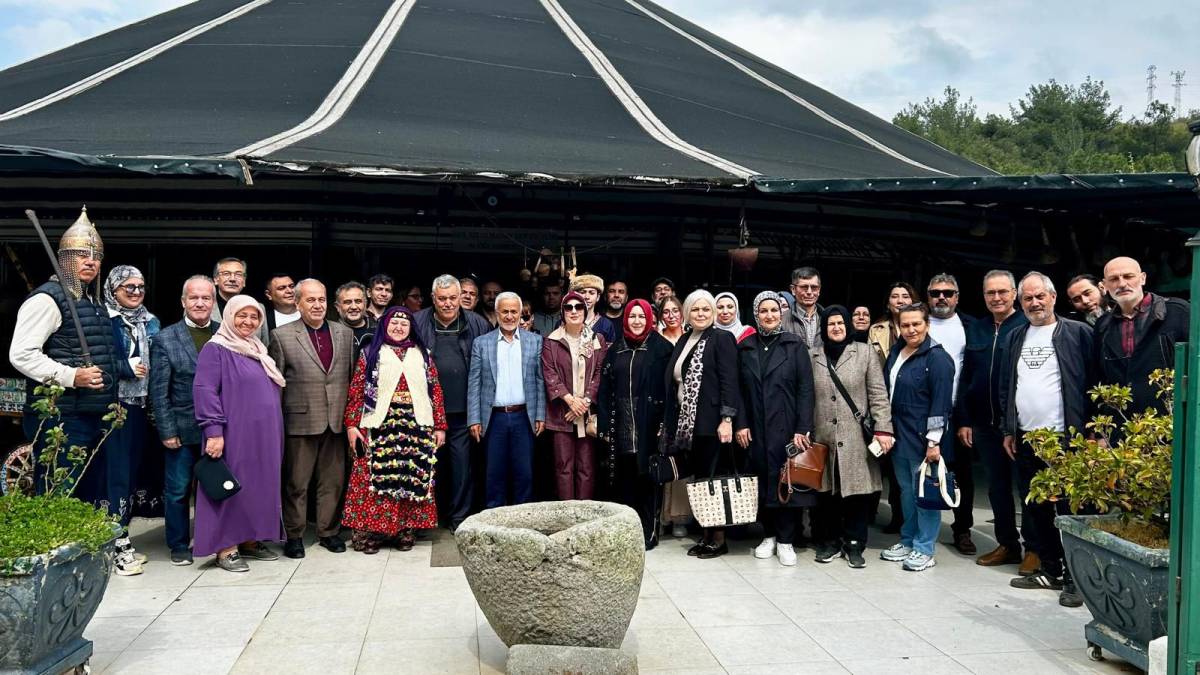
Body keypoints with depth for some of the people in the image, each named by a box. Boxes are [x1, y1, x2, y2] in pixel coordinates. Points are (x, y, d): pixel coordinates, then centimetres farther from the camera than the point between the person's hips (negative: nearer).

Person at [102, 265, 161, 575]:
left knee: (132, 471, 9)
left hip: (140, 406, 6)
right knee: (116, 472, -7)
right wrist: (127, 369, -18)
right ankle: (118, 544, -2)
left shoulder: (151, 322, 15)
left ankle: (121, 539, 18)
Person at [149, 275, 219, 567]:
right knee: (177, 491, 7)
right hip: (182, 430, -1)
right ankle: (179, 545, 22)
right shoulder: (165, 339, -2)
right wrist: (167, 431, -8)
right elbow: (158, 391, -3)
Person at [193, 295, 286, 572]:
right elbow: (204, 390, -15)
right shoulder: (215, 349, -6)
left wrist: (274, 431, 17)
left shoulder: (258, 351, 17)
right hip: (234, 434, -7)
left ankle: (249, 540, 20)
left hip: (263, 436, 8)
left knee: (259, 485, 10)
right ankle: (225, 548, 6)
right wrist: (213, 431, -22)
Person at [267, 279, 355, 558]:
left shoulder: (345, 334, 8)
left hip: (336, 420, 3)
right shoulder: (281, 336, -1)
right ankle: (294, 535, 20)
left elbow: (353, 377, 10)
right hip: (300, 420, -3)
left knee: (333, 480, 10)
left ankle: (328, 531, 24)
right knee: (296, 482, 6)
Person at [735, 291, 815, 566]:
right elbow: (740, 389, 8)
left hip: (787, 427, -2)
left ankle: (786, 540, 10)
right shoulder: (746, 347, 8)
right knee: (762, 479, 6)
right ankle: (769, 535, 20)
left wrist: (803, 429, -11)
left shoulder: (795, 345, 0)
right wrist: (741, 424, -2)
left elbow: (805, 389, -4)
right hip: (756, 429, 2)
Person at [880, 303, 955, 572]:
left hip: (923, 437, -7)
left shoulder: (937, 358, -12)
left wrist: (934, 442, -18)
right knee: (906, 490, 16)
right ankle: (907, 541, 27)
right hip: (898, 435, 7)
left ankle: (924, 550, 12)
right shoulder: (895, 352, 9)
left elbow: (941, 403, -15)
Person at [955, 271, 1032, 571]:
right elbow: (965, 378, 12)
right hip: (985, 424, 5)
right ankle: (1007, 544, 24)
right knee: (997, 486, 13)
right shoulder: (975, 330, 11)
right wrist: (963, 420, 6)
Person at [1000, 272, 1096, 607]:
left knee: (1070, 510, -1)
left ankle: (1075, 578, 9)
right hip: (1026, 440, 6)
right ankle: (1050, 570, 23)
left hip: (1066, 438, -5)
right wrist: (1009, 430, 11)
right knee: (1034, 509, 11)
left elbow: (1093, 383, -5)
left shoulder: (1078, 332, -2)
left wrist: (1090, 433, -9)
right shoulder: (1015, 338, 13)